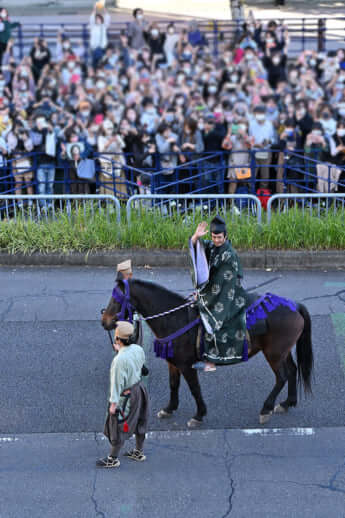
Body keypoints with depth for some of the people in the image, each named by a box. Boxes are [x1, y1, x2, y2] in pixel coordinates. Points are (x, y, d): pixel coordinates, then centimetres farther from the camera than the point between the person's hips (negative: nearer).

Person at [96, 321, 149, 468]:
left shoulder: (119, 360, -34)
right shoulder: (138, 349, -12)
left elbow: (117, 383, -26)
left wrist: (113, 404, -15)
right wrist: (121, 351, 12)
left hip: (125, 396, -7)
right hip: (139, 388, 7)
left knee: (118, 428, 11)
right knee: (138, 421, 23)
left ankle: (112, 460, 28)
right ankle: (139, 452, 42)